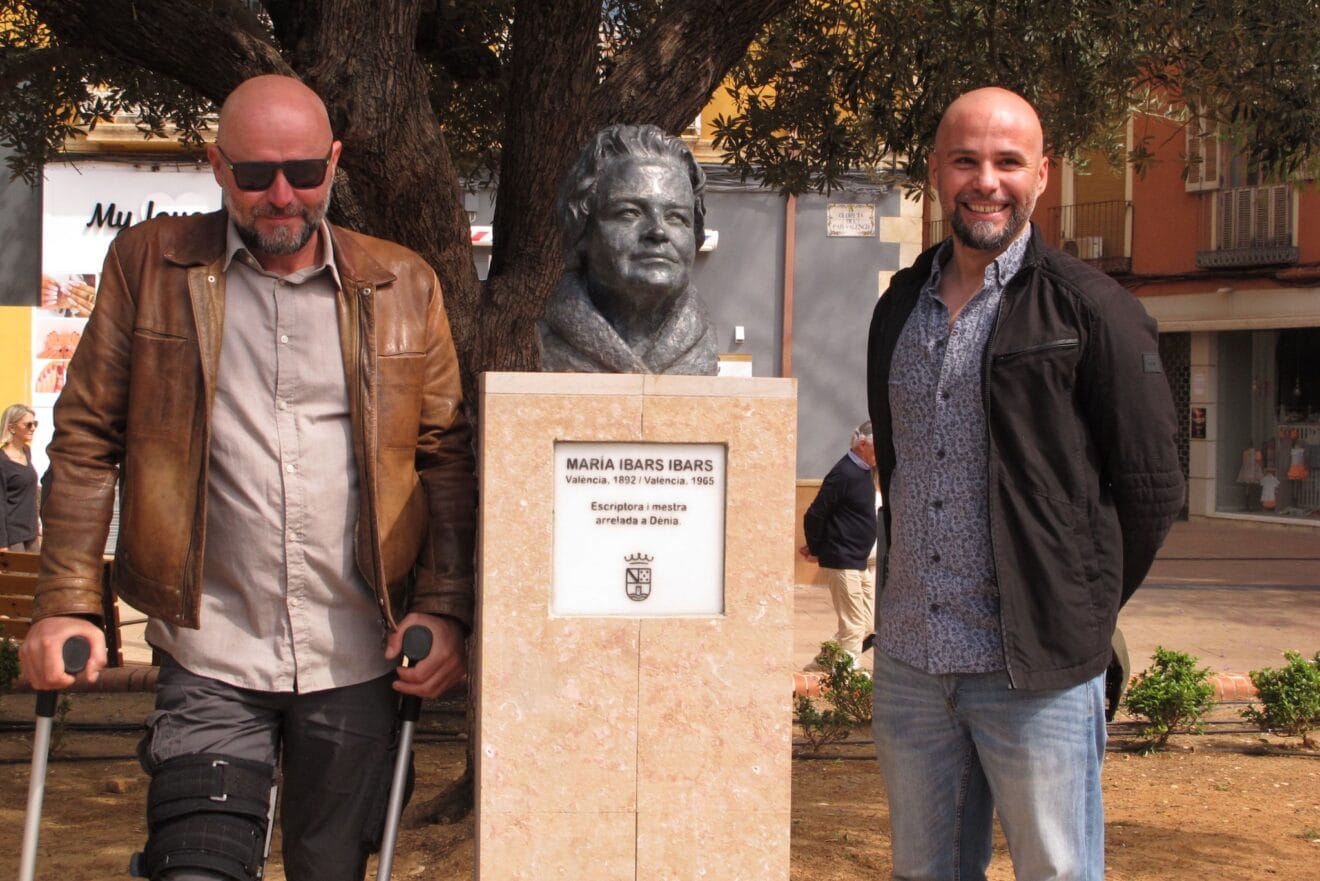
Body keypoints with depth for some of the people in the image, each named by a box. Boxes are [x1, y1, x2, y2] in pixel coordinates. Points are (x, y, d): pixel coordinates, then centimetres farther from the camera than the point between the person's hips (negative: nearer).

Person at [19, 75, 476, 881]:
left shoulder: (403, 285, 7)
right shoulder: (148, 263, 3)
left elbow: (447, 456, 8)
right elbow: (87, 440, 4)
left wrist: (445, 609, -3)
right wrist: (66, 604, -3)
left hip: (358, 661, 2)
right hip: (212, 657, -1)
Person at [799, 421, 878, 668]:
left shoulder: (863, 471, 11)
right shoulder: (844, 474, -19)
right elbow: (814, 515, -19)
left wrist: (817, 547, 13)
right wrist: (815, 550, -5)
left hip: (861, 562, 9)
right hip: (843, 561, -9)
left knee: (869, 624, 12)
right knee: (853, 628, -4)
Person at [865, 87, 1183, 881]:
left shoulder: (1092, 310, -6)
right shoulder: (901, 308, 12)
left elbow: (1152, 487, -4)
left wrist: (1085, 610, 0)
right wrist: (917, 593, 14)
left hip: (1039, 671, -5)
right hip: (909, 661, 6)